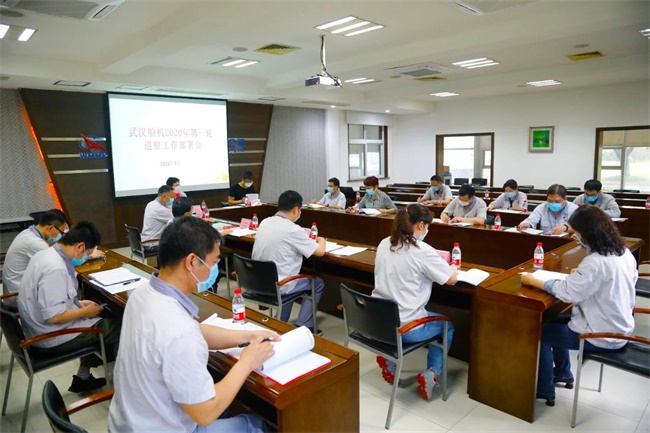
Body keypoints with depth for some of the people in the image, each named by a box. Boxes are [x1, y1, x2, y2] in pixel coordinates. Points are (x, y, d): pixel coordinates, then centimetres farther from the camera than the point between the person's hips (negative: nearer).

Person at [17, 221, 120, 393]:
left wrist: (78, 304, 8)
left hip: (41, 327, 10)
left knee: (100, 321, 18)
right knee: (116, 327, -2)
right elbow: (54, 316, -29)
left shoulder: (47, 254, 1)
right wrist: (85, 311, -14)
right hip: (50, 338, -10)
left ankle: (83, 377, 22)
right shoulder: (55, 268, -30)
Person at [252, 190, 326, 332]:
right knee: (318, 283, 15)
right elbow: (320, 251, -10)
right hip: (277, 286, -7)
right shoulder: (292, 229, -19)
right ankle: (303, 326, 18)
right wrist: (321, 240, 12)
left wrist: (304, 237, 22)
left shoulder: (265, 222, 2)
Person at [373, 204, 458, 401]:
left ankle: (388, 358, 25)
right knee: (447, 325, 22)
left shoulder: (384, 244, 2)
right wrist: (451, 266, 16)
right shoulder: (422, 250, -17)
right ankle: (431, 374, 12)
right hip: (405, 327, -5)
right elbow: (451, 278, -6)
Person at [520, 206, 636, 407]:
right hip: (619, 327, 9)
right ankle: (563, 374, 40)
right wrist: (582, 273, 10)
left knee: (541, 332, 7)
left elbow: (567, 293, -26)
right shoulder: (624, 252, -1)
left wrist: (532, 280, -16)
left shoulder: (596, 262, -30)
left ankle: (545, 390, 20)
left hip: (603, 336, -9)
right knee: (555, 322, 24)